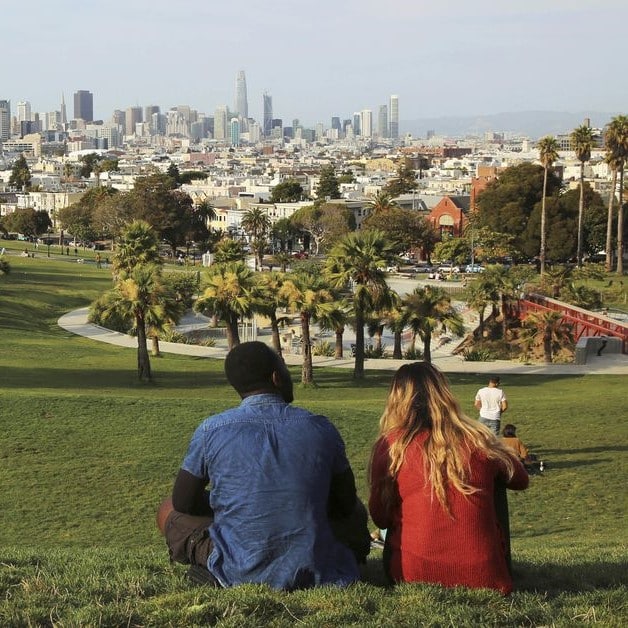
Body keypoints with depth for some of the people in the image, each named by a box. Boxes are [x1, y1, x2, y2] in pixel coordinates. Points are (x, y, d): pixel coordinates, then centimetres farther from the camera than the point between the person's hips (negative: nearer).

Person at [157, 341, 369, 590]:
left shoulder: (211, 430, -8)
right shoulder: (320, 428, -5)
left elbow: (183, 502, 4)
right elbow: (345, 505, 7)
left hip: (239, 575, -1)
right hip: (314, 573, 1)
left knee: (169, 511, 23)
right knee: (357, 512, 32)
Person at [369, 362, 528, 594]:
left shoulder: (391, 445, -6)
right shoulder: (478, 439, 0)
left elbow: (380, 518, 2)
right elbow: (520, 480, 18)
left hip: (414, 576, 0)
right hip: (485, 577, 0)